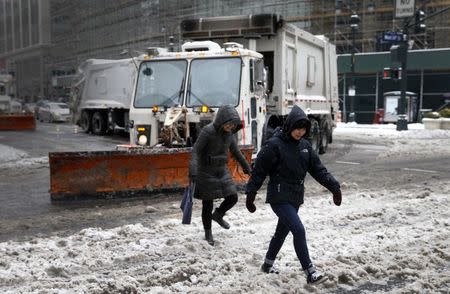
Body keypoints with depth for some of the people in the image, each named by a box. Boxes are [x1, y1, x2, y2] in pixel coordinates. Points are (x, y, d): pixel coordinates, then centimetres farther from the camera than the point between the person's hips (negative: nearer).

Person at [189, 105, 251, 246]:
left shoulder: (229, 133, 0)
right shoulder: (207, 131, -19)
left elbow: (235, 151, 15)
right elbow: (195, 151, -22)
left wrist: (246, 166, 23)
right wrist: (193, 171, -34)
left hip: (222, 171, 6)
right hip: (206, 172, -6)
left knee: (233, 197, 0)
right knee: (208, 204, 4)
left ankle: (218, 215, 30)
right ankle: (208, 233, 24)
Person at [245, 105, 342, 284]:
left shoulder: (305, 146, 5)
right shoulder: (274, 145, -14)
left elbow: (318, 169, 8)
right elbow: (259, 171, -10)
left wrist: (334, 186, -1)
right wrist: (250, 194, -9)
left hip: (295, 198, 7)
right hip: (279, 197, -7)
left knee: (282, 231, 18)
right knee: (299, 230, -16)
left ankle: (268, 264, 37)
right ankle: (310, 272, -9)